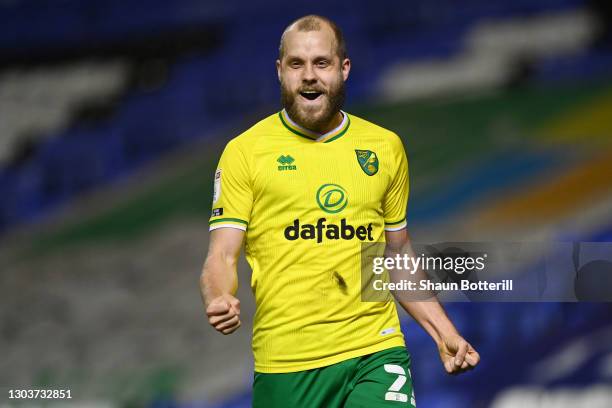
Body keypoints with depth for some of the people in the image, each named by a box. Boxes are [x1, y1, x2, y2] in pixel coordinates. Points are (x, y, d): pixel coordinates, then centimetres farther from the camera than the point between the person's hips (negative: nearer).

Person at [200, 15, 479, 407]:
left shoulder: (386, 147, 12)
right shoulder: (245, 150, 2)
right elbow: (221, 257, -2)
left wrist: (444, 332, 14)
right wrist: (219, 301, -23)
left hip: (377, 352, 1)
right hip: (285, 364, -1)